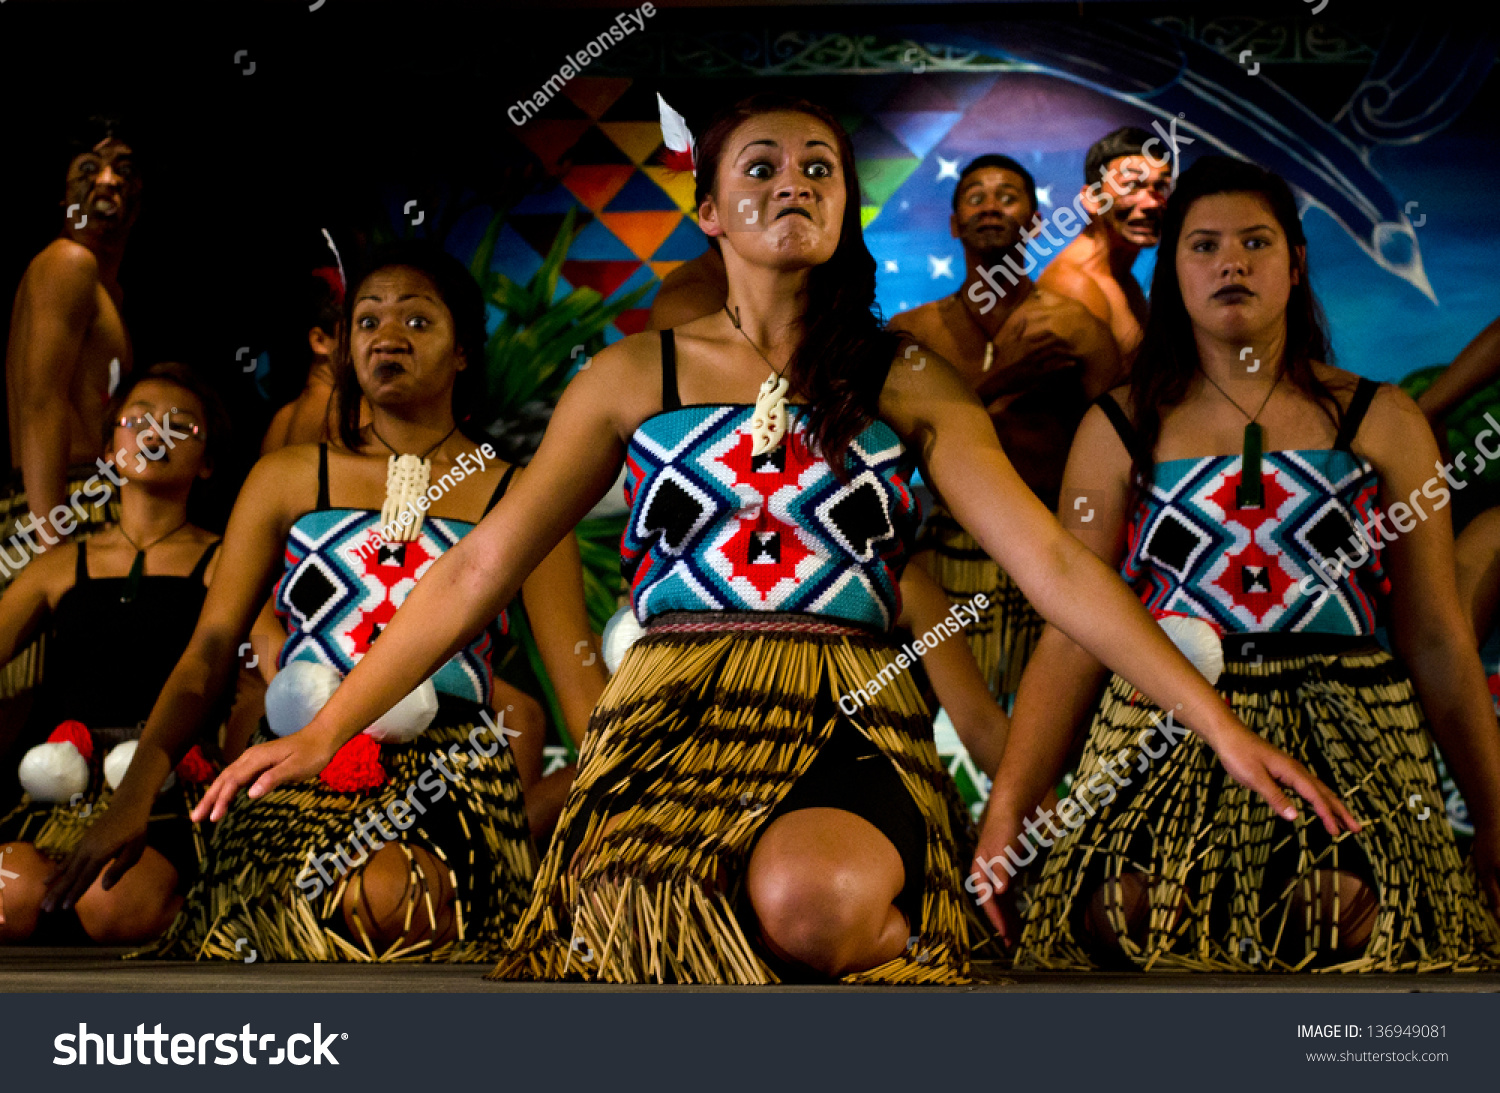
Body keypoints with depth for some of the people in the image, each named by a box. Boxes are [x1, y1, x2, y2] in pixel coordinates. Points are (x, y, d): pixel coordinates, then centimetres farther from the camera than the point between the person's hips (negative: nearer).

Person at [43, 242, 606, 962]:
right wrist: (135, 794, -3)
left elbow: (579, 683, 8)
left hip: (450, 770, -1)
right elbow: (209, 651, 10)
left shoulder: (516, 497, 12)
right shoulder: (288, 479, 17)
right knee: (360, 904, -29)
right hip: (305, 771, 2)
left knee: (396, 897, -35)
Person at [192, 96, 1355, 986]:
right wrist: (325, 732, 3)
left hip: (853, 722, 0)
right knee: (671, 935, -31)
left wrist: (1221, 724, -2)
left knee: (810, 895, -35)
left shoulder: (910, 385, 13)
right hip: (672, 718, 1)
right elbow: (481, 567, 10)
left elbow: (1057, 565, 7)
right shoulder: (634, 377, 13)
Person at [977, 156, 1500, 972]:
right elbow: (1071, 640, 6)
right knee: (1126, 905, -30)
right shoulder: (1120, 430, 11)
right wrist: (1006, 814, -3)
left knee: (1357, 906, -30)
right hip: (1163, 740, 0)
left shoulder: (1381, 420, 12)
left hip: (1344, 736, 1)